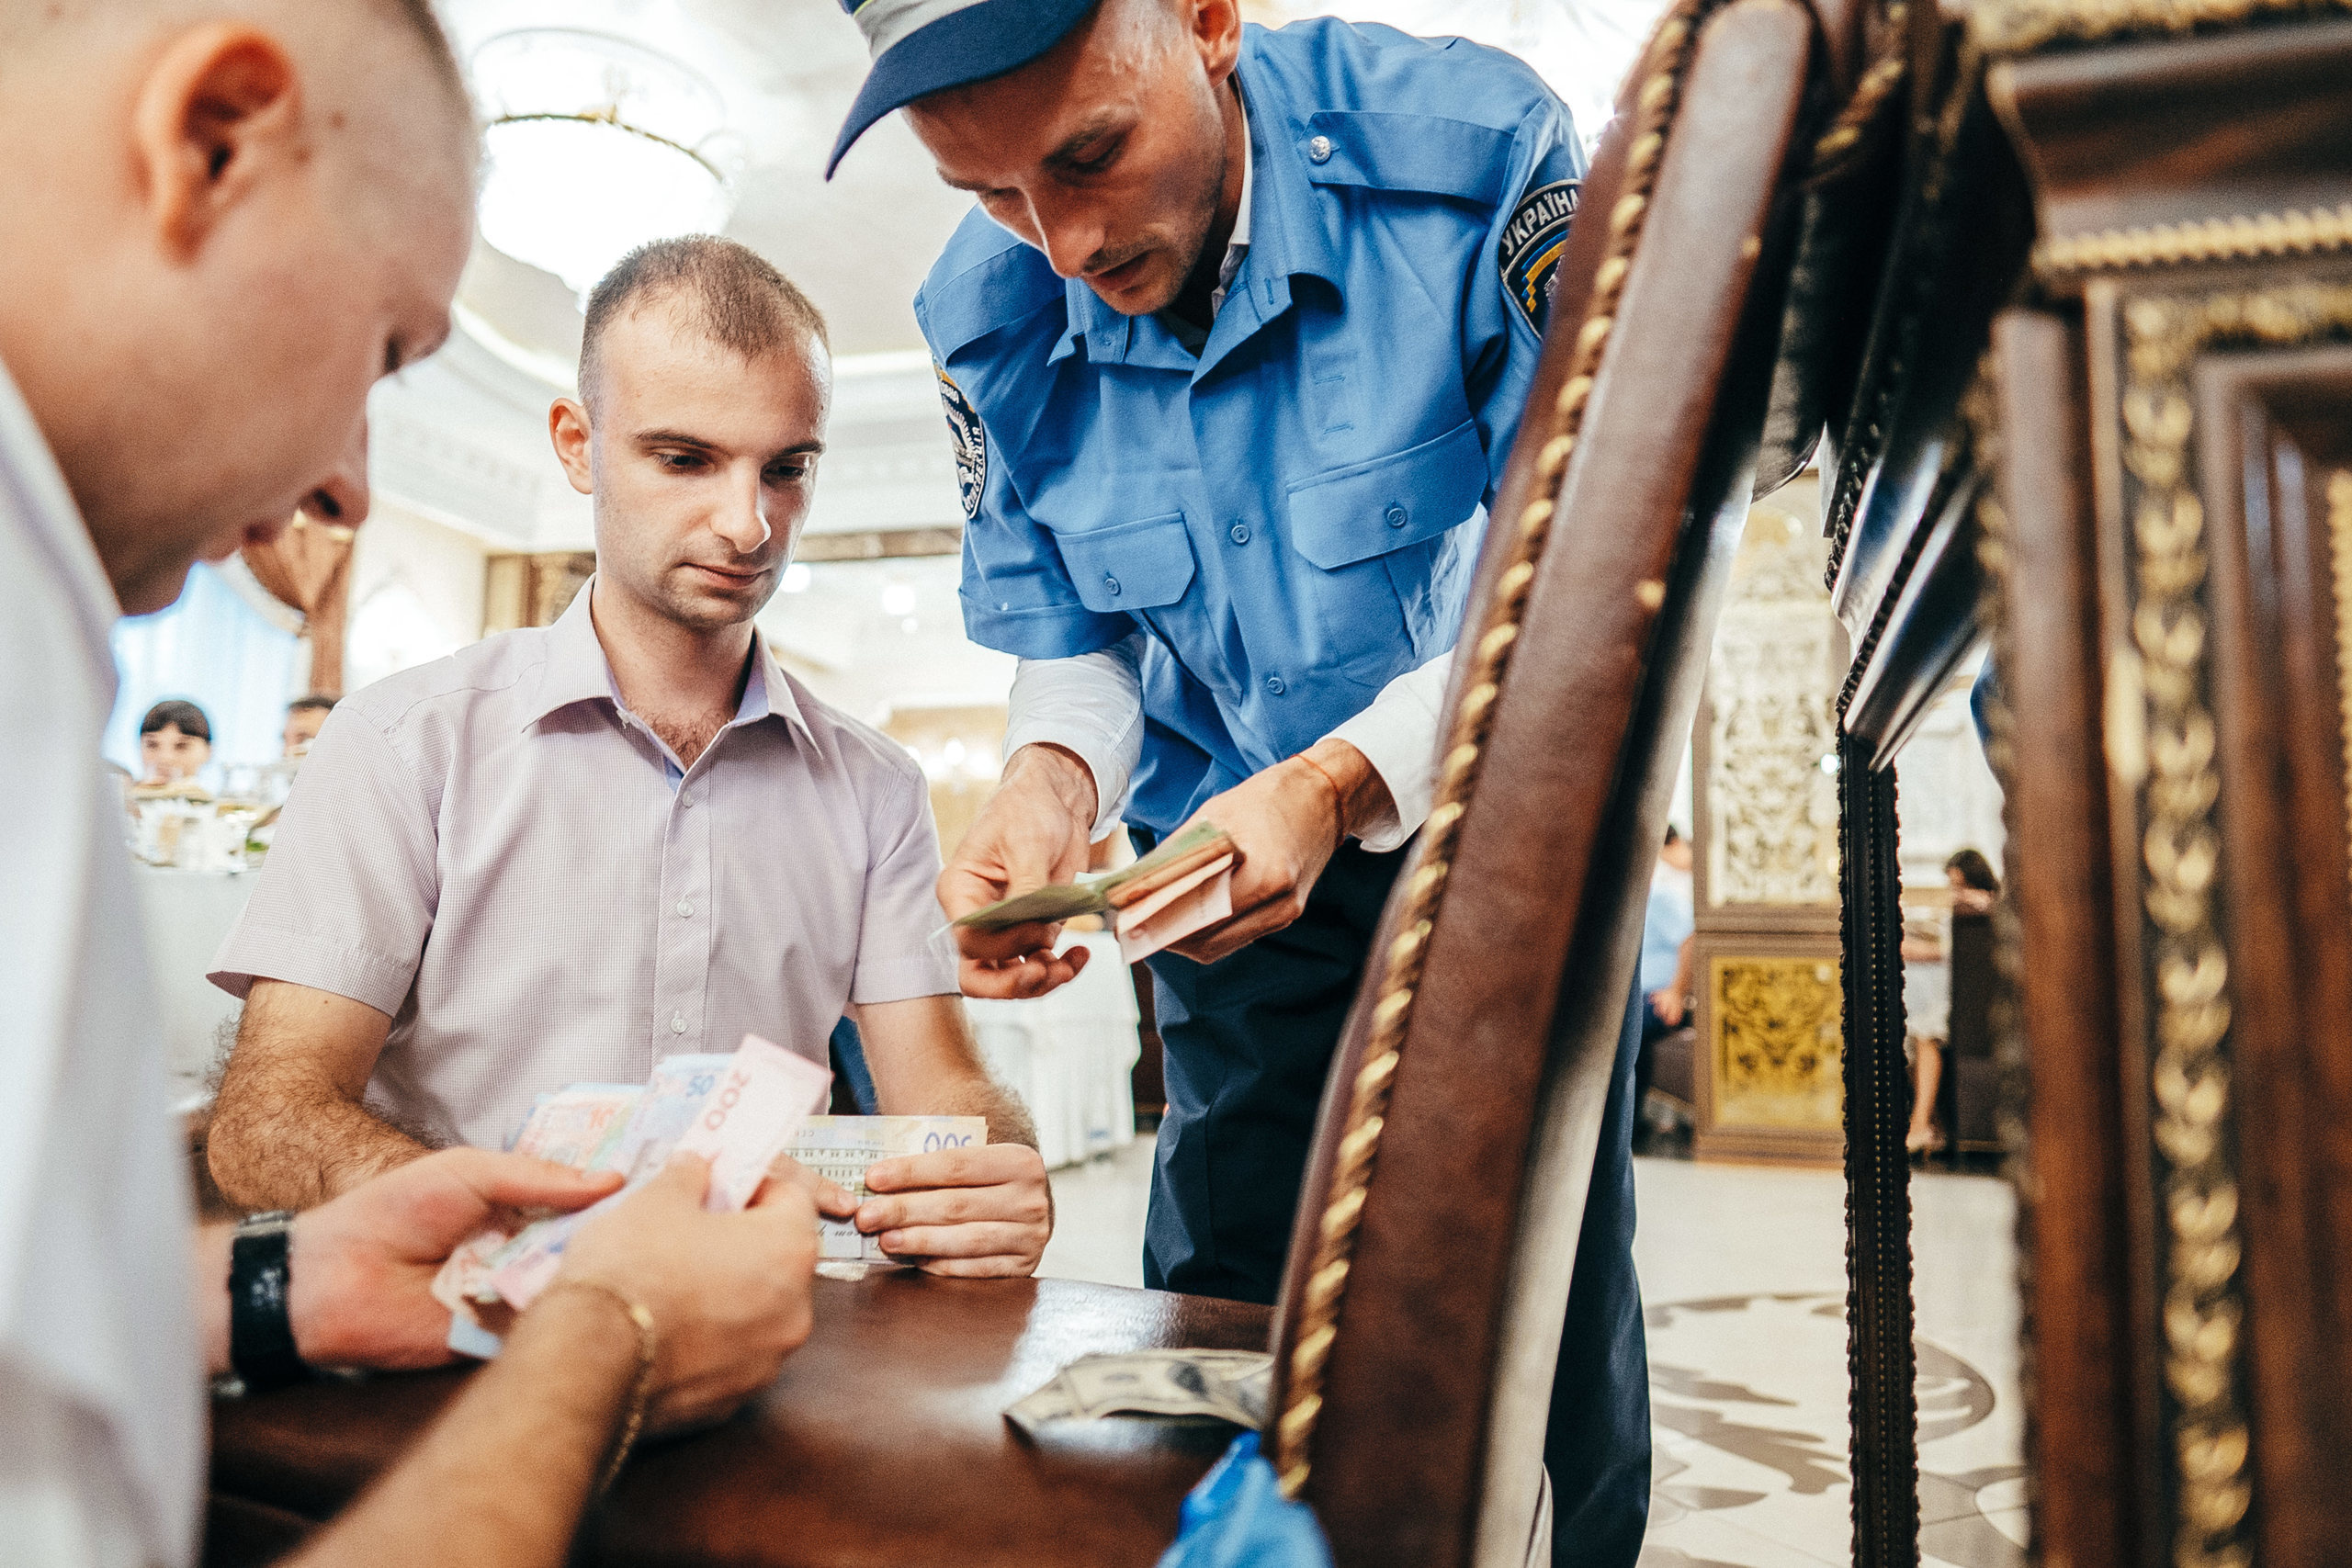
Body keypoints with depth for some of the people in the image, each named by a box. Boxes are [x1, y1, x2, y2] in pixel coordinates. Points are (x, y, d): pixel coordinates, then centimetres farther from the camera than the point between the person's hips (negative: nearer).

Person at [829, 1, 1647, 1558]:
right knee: (1219, 1327, 8)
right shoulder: (991, 316, -8)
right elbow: (1070, 640, 3)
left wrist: (1345, 780, -32)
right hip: (1232, 863, 3)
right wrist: (1057, 780, -20)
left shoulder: (1478, 152, -20)